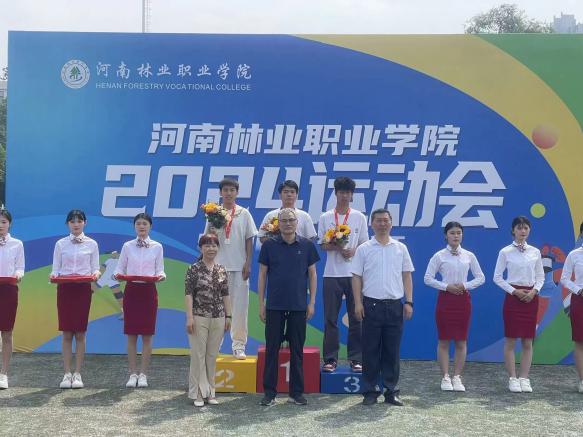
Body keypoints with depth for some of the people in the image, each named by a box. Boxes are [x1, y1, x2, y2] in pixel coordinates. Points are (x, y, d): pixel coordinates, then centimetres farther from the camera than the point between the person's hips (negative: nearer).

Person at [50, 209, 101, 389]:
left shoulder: (91, 244, 5)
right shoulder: (61, 244, 6)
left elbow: (95, 268, 4)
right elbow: (56, 269, 5)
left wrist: (95, 274, -18)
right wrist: (53, 275, -17)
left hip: (83, 289, -1)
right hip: (64, 288, 1)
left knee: (80, 333, 0)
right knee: (67, 333, 1)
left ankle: (78, 374, 6)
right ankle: (67, 374, 5)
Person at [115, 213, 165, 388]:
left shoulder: (157, 247, 4)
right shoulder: (127, 246, 5)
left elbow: (160, 270, 3)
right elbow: (120, 268, 5)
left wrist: (160, 276, -19)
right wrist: (118, 274, -17)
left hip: (149, 291, 0)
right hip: (131, 290, 1)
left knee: (147, 334, 2)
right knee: (131, 334, 3)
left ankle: (143, 374, 11)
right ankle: (133, 374, 12)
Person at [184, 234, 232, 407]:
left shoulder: (222, 270, 8)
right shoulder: (194, 269, -4)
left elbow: (225, 295, 11)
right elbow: (188, 294, -7)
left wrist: (228, 316, 8)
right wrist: (189, 317, -12)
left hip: (218, 318, 4)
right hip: (199, 317, -4)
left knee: (212, 356, 9)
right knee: (198, 355, 1)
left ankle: (209, 392, 18)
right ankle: (198, 393, 9)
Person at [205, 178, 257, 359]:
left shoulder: (244, 213, 5)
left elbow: (249, 240, 6)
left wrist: (248, 263, -2)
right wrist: (212, 233, -14)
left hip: (239, 267, 0)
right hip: (218, 266, 1)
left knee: (240, 306, -1)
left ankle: (239, 345, 7)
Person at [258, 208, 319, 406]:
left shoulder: (307, 245, 3)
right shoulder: (269, 245, 1)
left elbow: (312, 274, 7)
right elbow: (262, 275, 4)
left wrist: (312, 302, 1)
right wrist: (261, 304, 0)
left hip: (299, 306, 1)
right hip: (274, 306, -1)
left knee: (297, 350, 6)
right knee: (272, 349, 3)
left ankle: (296, 392, 15)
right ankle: (270, 392, 10)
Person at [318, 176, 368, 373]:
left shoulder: (359, 217, 7)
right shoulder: (326, 217, 6)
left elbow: (364, 245, 7)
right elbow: (323, 245, 4)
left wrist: (353, 250, -13)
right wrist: (338, 247, -15)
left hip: (354, 273, 0)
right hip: (332, 274, 0)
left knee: (356, 318, 2)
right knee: (330, 318, 1)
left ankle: (356, 359, 9)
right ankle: (330, 359, 7)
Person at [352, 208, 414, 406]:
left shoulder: (400, 248, 8)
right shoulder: (364, 249, 3)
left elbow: (407, 276, 10)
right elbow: (357, 277, 2)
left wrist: (409, 302, 3)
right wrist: (358, 303, -6)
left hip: (395, 305, 2)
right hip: (371, 304, -2)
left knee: (392, 351, 6)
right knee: (370, 350, 2)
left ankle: (391, 391, 14)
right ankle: (370, 391, 9)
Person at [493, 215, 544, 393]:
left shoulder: (535, 252, 6)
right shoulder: (505, 252, -3)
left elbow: (540, 276, 11)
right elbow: (497, 277, -2)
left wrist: (534, 291, -6)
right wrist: (514, 291, -11)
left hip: (531, 297, 3)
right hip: (513, 296, -3)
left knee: (527, 341, 5)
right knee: (511, 340, -1)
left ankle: (524, 378, 12)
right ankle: (513, 379, 6)